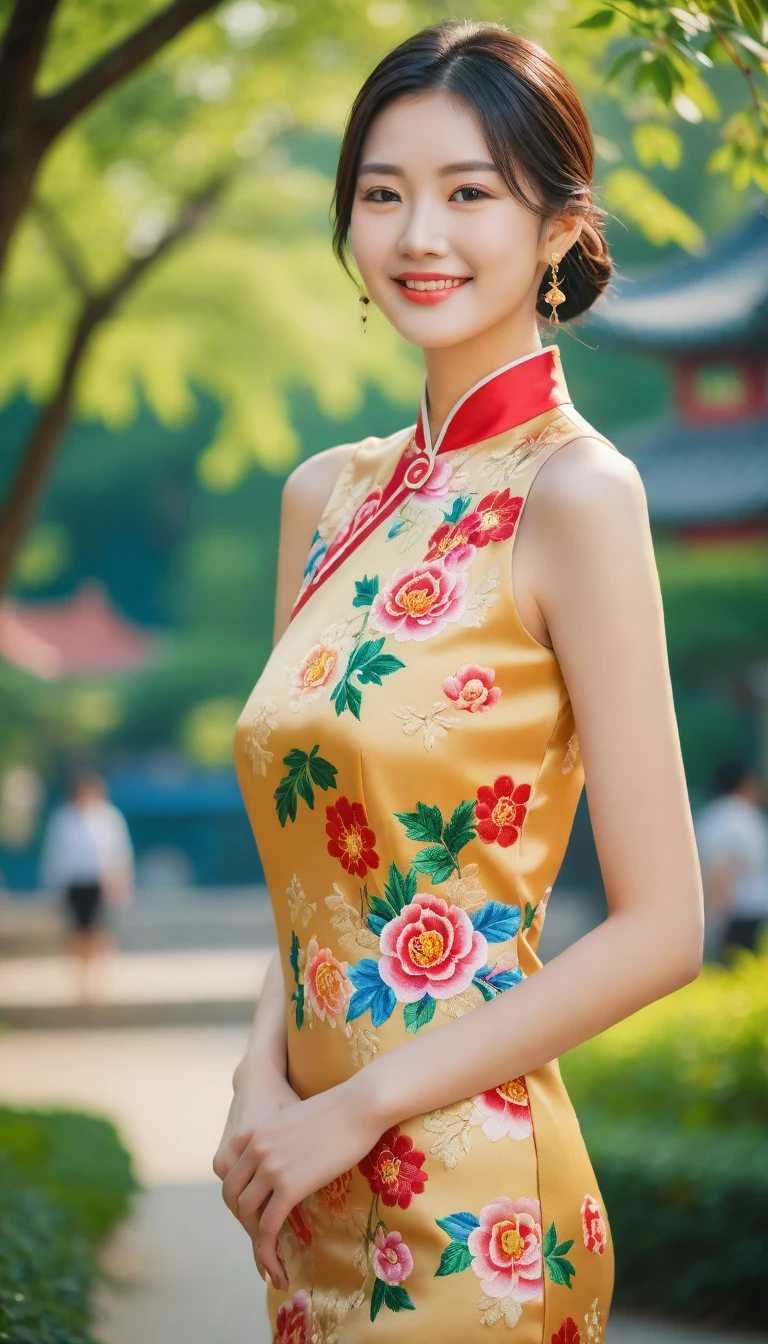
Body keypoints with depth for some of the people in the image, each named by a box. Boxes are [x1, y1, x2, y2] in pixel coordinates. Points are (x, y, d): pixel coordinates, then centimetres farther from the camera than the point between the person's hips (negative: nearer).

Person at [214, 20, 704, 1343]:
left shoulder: (574, 492, -14)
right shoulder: (326, 497, 6)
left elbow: (661, 931, -16)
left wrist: (357, 1106, -14)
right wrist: (265, 1077, -6)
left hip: (465, 1188, -6)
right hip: (314, 1180, 6)